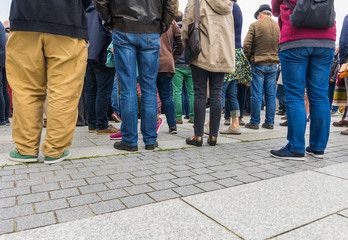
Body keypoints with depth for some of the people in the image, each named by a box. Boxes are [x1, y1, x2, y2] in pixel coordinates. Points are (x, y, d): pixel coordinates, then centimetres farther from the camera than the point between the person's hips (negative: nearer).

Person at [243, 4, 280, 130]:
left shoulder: (255, 25, -4)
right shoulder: (278, 27, 8)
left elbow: (246, 45, -9)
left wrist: (249, 59, 4)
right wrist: (276, 58, 16)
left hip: (258, 64, -4)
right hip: (273, 65, 4)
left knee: (256, 94, 0)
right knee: (271, 94, 7)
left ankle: (255, 122, 4)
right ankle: (269, 122, 12)